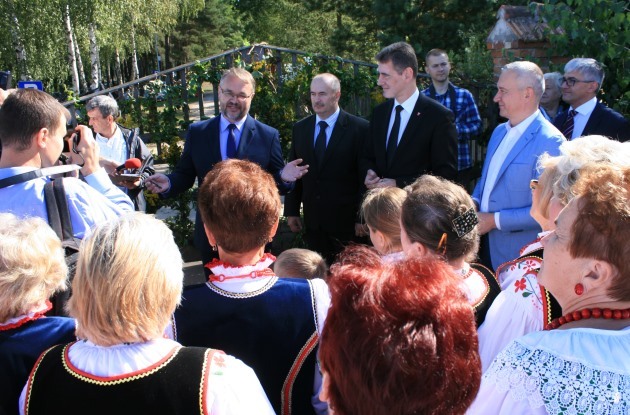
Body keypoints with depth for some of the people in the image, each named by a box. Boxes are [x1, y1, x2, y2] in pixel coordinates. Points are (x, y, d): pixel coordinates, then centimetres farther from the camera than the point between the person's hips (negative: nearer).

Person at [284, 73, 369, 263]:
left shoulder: (359, 128, -8)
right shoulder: (300, 128, 6)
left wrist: (363, 218, -9)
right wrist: (291, 211, 6)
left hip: (346, 221, -4)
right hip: (313, 222, 4)